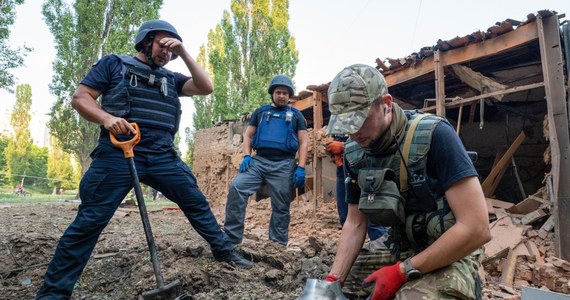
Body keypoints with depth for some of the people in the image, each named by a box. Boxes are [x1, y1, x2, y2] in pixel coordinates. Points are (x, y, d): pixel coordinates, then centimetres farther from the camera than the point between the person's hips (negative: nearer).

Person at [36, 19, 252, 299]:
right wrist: (106, 118, -16)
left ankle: (224, 249, 25)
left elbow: (206, 88, 9)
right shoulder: (114, 63, 10)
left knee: (197, 203, 8)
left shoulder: (170, 78, 20)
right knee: (89, 221, -3)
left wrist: (184, 53, 5)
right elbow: (80, 98, 4)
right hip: (118, 153, -4)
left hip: (163, 156, 4)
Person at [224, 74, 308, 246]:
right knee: (236, 188, -18)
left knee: (281, 207, 2)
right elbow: (247, 135, 16)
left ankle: (279, 243, 15)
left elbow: (304, 142, 7)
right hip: (258, 160, 1)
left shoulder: (296, 115, 15)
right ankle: (231, 237, -12)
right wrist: (246, 156, -2)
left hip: (284, 164, -1)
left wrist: (301, 168, -5)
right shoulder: (260, 112, 20)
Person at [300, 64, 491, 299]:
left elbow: (477, 229, -25)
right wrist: (333, 280, -9)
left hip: (452, 254, -5)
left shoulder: (434, 135, -23)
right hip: (398, 248, 6)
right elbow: (355, 223, 3)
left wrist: (403, 271, -22)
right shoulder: (354, 152, -5)